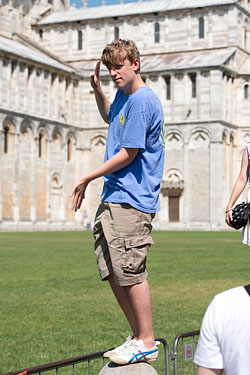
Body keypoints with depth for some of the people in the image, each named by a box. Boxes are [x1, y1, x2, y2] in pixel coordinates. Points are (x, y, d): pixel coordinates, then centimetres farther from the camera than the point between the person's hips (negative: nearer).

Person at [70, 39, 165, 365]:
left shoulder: (142, 101, -13)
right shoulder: (124, 96, 17)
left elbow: (128, 154, -15)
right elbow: (110, 117, 41)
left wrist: (86, 180, -8)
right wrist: (97, 88, 24)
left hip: (131, 200, -10)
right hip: (113, 197, 10)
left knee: (130, 271, -8)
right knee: (112, 271, 11)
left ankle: (147, 343, 3)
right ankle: (139, 336, 20)